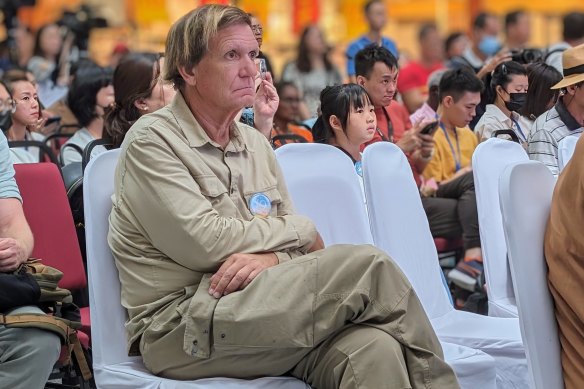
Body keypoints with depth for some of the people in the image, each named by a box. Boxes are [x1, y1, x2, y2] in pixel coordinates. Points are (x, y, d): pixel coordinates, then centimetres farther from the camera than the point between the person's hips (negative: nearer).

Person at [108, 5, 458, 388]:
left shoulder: (256, 144, 17)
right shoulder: (152, 141, -4)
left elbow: (300, 248, 13)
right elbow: (204, 244, -15)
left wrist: (272, 259, -12)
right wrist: (303, 229, -2)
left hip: (261, 313, 6)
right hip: (182, 328, -6)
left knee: (374, 349, -29)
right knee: (367, 266, -20)